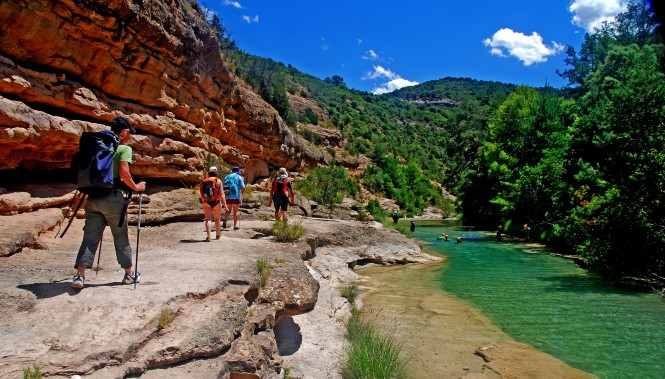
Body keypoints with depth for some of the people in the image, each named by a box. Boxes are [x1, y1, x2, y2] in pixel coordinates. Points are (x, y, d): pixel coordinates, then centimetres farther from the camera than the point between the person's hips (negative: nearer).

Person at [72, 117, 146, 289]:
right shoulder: (125, 148, -3)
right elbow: (123, 172, -17)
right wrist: (135, 187, -3)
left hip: (93, 197, 5)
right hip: (113, 198, -5)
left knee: (90, 237, 6)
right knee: (121, 238, 7)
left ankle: (80, 275, -4)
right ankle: (129, 274, 19)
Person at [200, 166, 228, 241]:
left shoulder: (203, 181, 7)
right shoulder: (218, 181, -4)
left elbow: (202, 195, 13)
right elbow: (221, 194, -10)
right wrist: (225, 205, -10)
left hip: (206, 203, 1)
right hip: (216, 202, -1)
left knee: (208, 219, -1)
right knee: (217, 219, 16)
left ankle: (208, 236, -17)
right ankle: (217, 235, 33)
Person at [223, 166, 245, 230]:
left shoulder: (226, 177, 15)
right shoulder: (239, 177, 3)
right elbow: (243, 188, -5)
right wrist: (242, 191, 15)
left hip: (228, 196, 3)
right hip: (236, 196, -3)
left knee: (228, 210, 14)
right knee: (236, 211, 6)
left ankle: (225, 220, -12)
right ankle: (235, 225, 5)